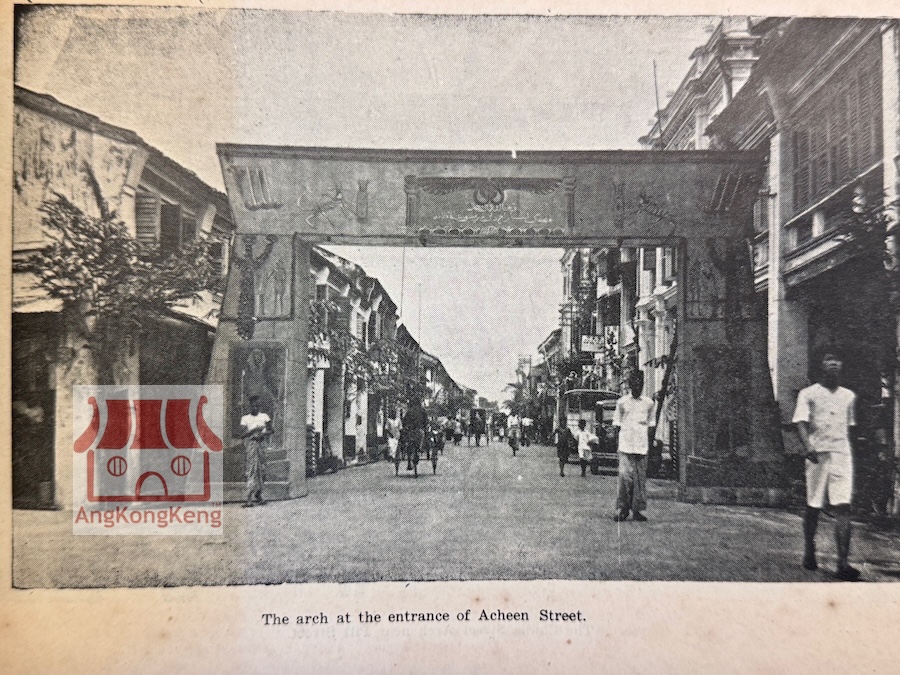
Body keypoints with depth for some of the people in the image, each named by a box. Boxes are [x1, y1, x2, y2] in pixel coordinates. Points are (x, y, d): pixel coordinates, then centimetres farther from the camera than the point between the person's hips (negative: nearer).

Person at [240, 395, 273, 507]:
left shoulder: (264, 416, 9)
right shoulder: (245, 418, 4)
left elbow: (270, 431, 7)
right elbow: (242, 435, -5)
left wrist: (263, 434, -12)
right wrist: (254, 429, -18)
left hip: (261, 443, 3)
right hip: (250, 443, -3)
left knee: (262, 469, 3)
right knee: (251, 469, -10)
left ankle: (258, 493, 20)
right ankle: (249, 498, -13)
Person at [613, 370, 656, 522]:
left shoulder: (649, 403, 10)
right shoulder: (622, 402, 5)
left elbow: (651, 423, 16)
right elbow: (616, 422, 11)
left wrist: (650, 440, 6)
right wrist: (622, 434, -1)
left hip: (642, 446, 2)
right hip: (625, 445, -2)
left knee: (640, 478, 3)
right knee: (625, 476, -10)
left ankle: (637, 509, 10)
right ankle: (622, 509, 0)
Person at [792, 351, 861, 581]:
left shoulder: (849, 396, 14)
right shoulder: (808, 394, 2)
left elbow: (849, 427, 22)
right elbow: (801, 423, -9)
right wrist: (808, 447, -24)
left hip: (842, 454, 2)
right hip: (817, 455, -2)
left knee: (843, 507, -8)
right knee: (813, 507, 5)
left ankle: (843, 563, -10)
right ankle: (809, 553, 22)